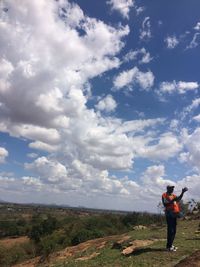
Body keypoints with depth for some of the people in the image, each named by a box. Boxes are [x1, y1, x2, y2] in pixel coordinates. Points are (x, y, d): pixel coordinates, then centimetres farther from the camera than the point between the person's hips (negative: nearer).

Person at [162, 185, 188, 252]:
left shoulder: (174, 195, 17)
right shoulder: (164, 195, -6)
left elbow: (179, 199, -2)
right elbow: (165, 204, -17)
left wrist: (182, 192, -12)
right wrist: (172, 200, -23)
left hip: (174, 214, 8)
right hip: (169, 214, -8)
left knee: (174, 231, 11)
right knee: (170, 230, -9)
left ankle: (170, 244, 22)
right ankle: (169, 246, -2)